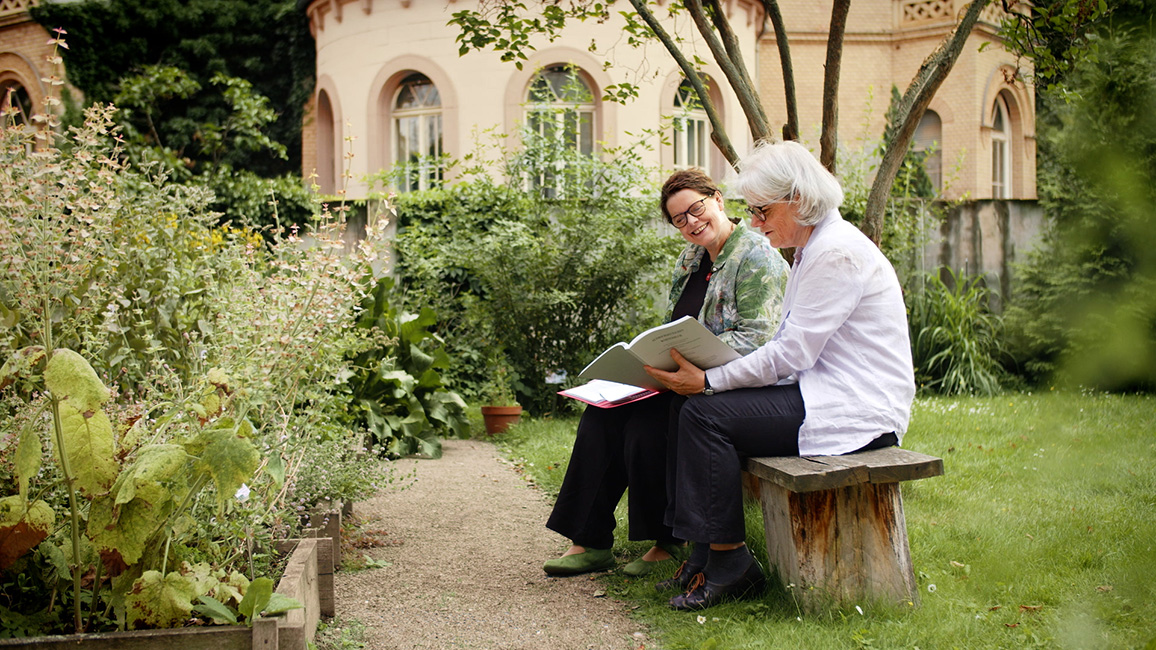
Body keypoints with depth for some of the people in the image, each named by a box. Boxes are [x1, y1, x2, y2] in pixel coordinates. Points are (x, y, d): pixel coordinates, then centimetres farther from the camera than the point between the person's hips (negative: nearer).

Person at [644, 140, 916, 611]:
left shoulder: (836, 252, -16)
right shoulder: (813, 249, 17)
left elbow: (792, 352, -20)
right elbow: (791, 347, 15)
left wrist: (709, 380, -17)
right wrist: (709, 376, 3)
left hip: (857, 410, -10)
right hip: (826, 392, 10)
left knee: (706, 413, -17)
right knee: (704, 408, 2)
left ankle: (730, 563, -9)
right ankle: (707, 553, 4)